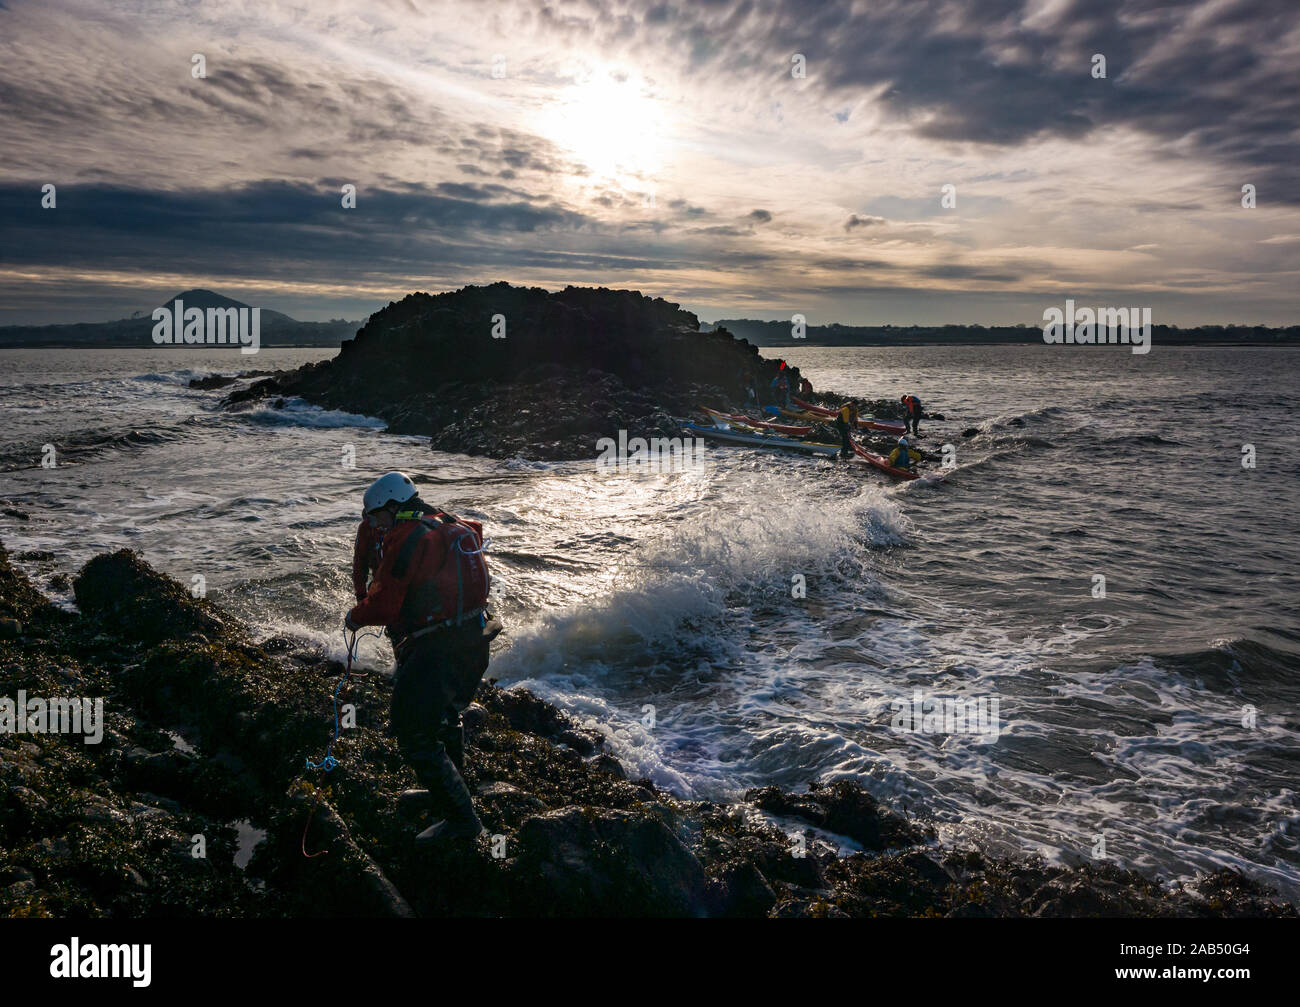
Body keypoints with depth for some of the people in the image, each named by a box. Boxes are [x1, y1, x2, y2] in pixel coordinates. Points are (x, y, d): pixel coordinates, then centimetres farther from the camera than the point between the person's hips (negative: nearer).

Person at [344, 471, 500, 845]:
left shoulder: (405, 538, -16)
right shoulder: (448, 526, 12)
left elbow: (383, 604, -16)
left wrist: (355, 616, 5)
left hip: (436, 652, -10)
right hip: (472, 643, 10)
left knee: (415, 733, -1)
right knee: (444, 716, 28)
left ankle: (461, 817, 4)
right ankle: (448, 789, 47)